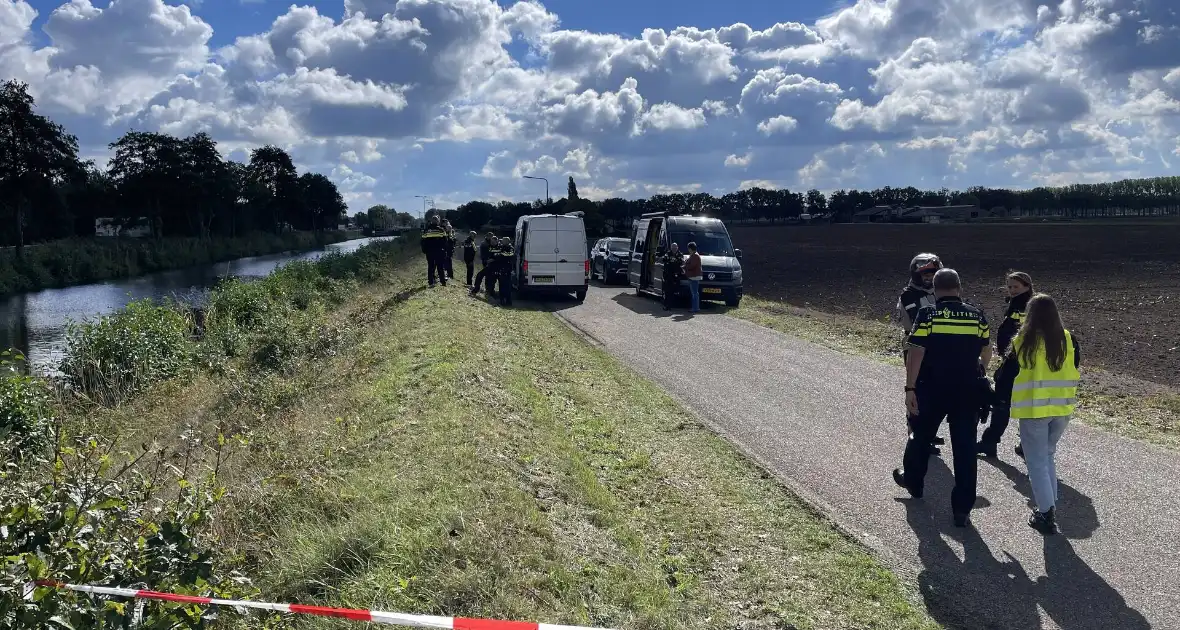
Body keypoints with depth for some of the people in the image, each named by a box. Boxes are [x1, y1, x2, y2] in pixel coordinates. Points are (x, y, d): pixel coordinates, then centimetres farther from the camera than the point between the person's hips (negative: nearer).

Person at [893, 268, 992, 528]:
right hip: (967, 391, 2)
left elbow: (915, 354, -14)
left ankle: (912, 480, 41)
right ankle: (962, 509, 7)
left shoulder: (927, 315, -9)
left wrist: (910, 388, -10)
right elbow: (986, 354, 12)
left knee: (921, 435, 20)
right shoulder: (977, 315, 2)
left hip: (932, 390, -2)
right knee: (965, 448, 5)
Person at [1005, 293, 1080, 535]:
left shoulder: (1025, 341, -11)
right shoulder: (1069, 339, -1)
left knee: (1037, 461, 4)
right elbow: (1075, 373, 8)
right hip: (1062, 408, 4)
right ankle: (1050, 507, 24)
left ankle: (1046, 513, 2)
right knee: (1048, 456, 21)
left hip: (1034, 408, -4)